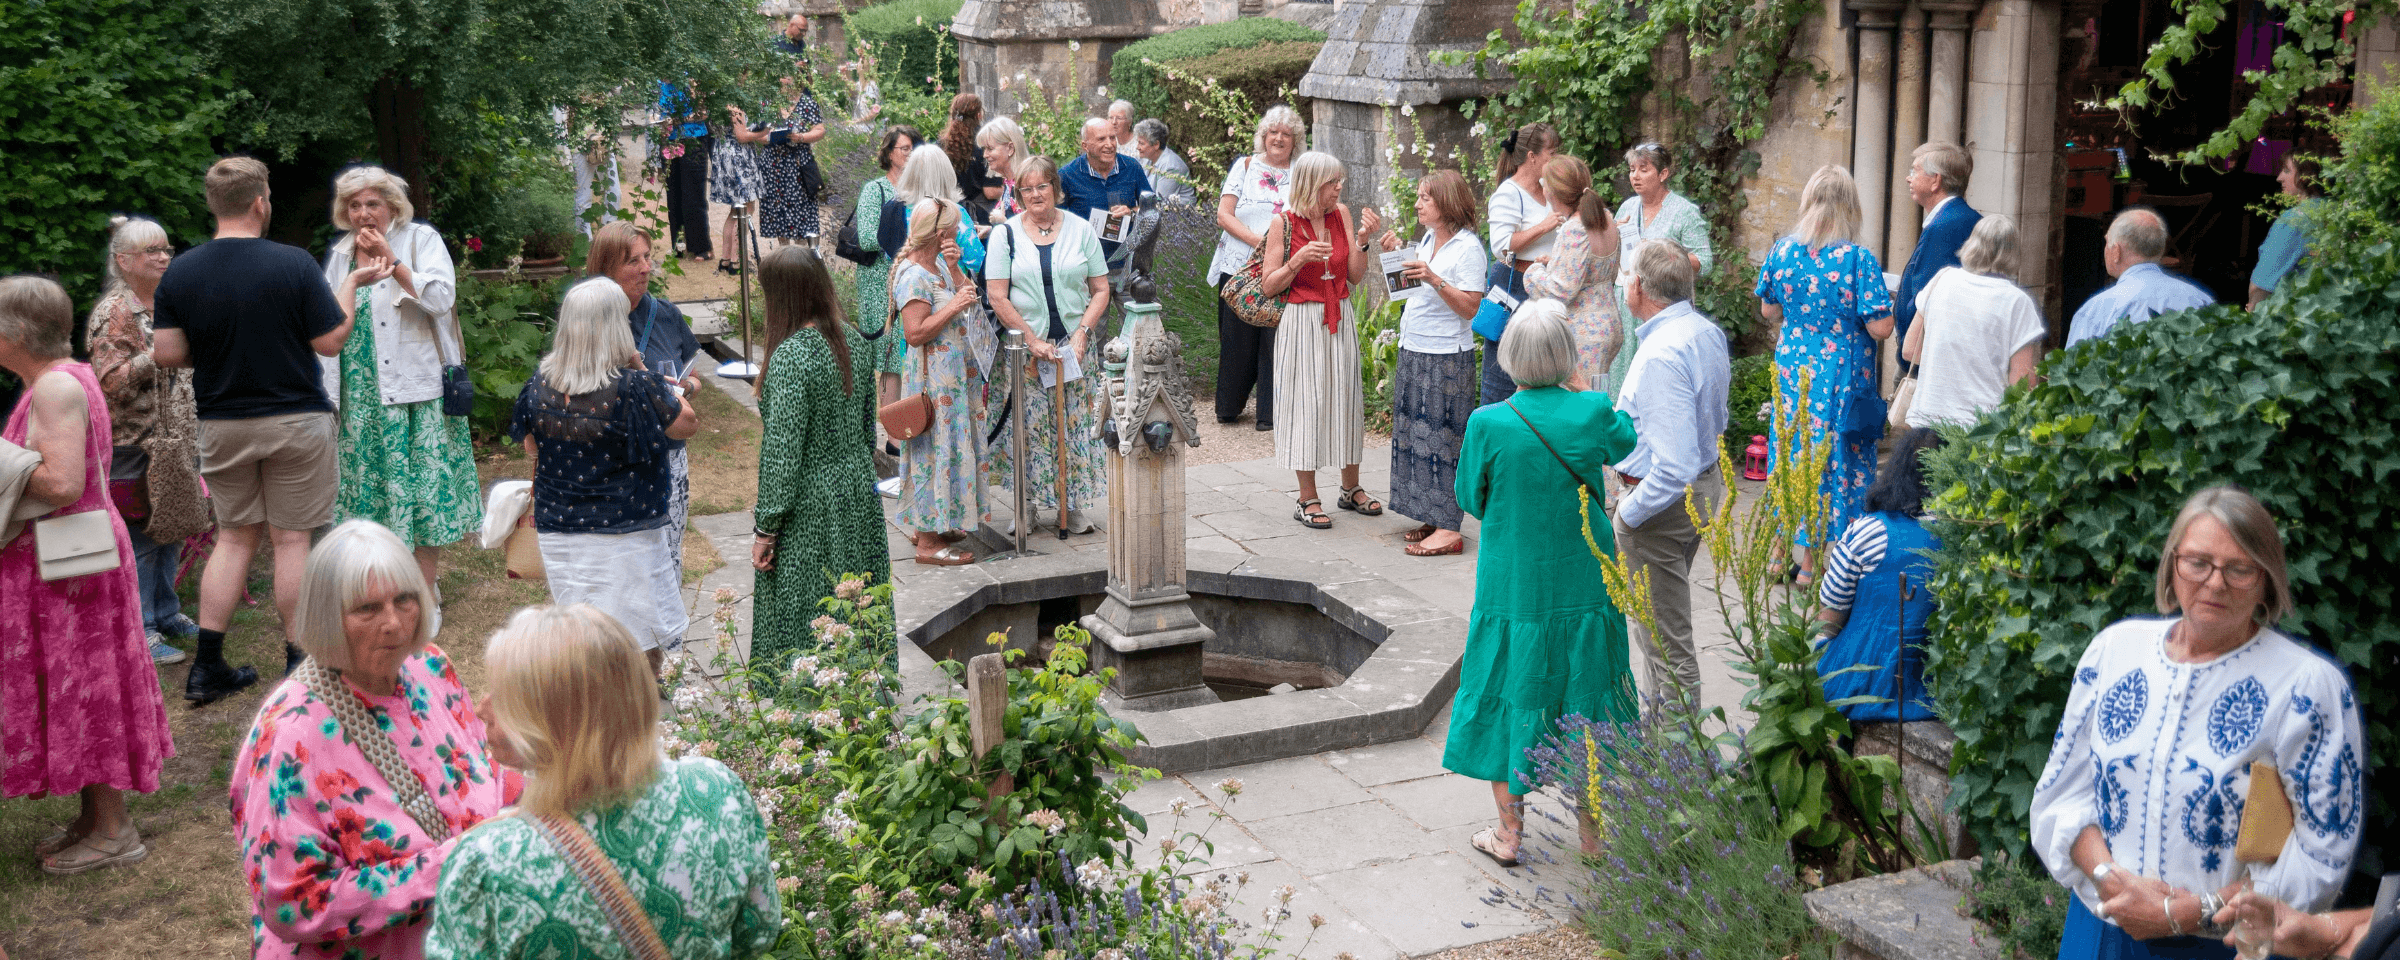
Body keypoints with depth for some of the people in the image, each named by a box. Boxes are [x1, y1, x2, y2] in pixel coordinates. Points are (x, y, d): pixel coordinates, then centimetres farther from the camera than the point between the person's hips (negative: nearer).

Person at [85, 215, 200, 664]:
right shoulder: (115, 312, -11)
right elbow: (111, 381, -18)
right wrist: (158, 355, -26)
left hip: (174, 440, 8)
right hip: (133, 444, -8)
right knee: (140, 538, -6)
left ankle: (167, 613, 27)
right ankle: (140, 631, 0)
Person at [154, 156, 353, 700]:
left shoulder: (179, 273, -3)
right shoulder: (293, 264, -14)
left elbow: (167, 355, -2)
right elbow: (331, 342, -9)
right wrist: (352, 284, 4)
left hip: (222, 426, 3)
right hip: (294, 421, -3)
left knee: (234, 537, 14)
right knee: (292, 538, 4)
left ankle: (207, 667, 12)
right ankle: (299, 664, 11)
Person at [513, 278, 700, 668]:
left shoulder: (541, 384, -4)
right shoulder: (635, 388, -20)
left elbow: (531, 449, 9)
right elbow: (688, 424, -7)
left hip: (557, 532, 5)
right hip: (626, 533, -5)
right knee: (640, 646, 10)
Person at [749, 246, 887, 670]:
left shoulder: (790, 357, -21)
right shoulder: (853, 340, 2)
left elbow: (782, 452, -20)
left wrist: (766, 527, -13)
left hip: (809, 507, -8)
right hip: (858, 492, 8)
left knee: (801, 619, 4)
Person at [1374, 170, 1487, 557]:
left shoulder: (1468, 248, -13)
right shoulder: (1428, 239, 12)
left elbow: (1469, 307, -18)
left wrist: (1433, 278, -26)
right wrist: (1400, 254, 10)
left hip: (1447, 358, -9)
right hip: (1415, 351, 9)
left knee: (1441, 440, -6)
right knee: (1416, 435, 11)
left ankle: (1449, 529, -3)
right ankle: (1432, 518, 19)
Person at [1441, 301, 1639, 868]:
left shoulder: (1489, 424, -18)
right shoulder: (1593, 412, -13)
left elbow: (1470, 499, -4)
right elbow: (1632, 450, 9)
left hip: (1512, 584, -1)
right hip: (1583, 585, 2)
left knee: (1508, 695, 14)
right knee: (1582, 695, 16)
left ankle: (1509, 833, 22)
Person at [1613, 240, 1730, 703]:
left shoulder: (1661, 356, -28)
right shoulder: (1708, 331, 3)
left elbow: (1674, 469, -32)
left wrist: (1627, 514, -21)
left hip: (1664, 500, -10)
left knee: (1664, 637, 1)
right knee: (1666, 622, 24)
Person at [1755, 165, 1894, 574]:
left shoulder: (1781, 251, -3)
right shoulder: (1858, 259, -16)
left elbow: (1768, 311, 9)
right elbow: (1880, 327, -16)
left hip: (1792, 374, 4)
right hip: (1840, 378, -4)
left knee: (1791, 449, 17)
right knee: (1834, 455, 7)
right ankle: (1811, 562, 12)